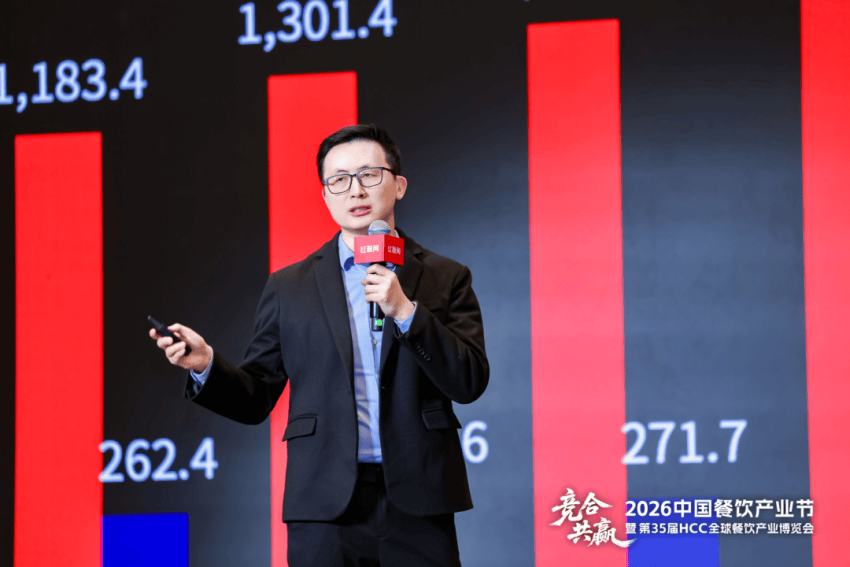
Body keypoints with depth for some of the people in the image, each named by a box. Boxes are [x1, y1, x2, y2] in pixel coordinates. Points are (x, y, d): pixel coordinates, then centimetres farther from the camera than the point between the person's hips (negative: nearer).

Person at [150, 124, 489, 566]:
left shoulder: (445, 278, 9)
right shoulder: (288, 289, 11)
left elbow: (470, 383, -2)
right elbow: (255, 399, 9)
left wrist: (405, 311, -11)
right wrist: (205, 365, -10)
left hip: (417, 505, 0)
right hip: (326, 511, 0)